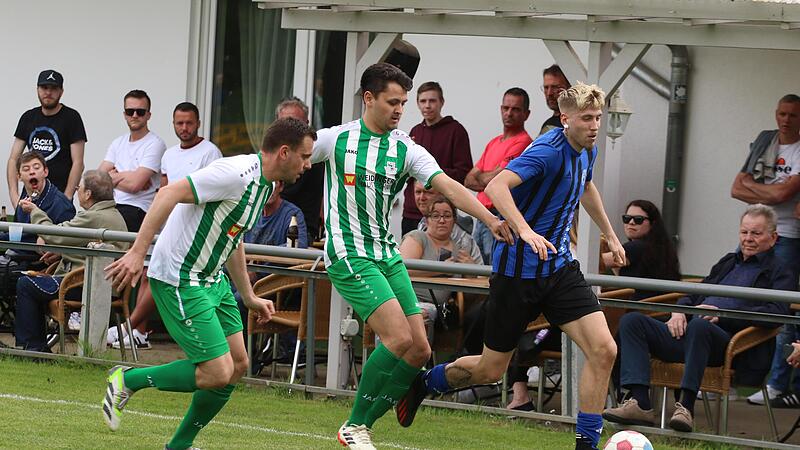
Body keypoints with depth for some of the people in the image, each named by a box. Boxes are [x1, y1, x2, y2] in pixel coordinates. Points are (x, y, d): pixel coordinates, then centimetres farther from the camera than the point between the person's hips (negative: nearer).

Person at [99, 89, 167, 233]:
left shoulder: (155, 144, -3)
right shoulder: (118, 143, 20)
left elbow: (134, 185, -11)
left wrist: (113, 177, 6)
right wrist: (125, 176, -4)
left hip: (136, 209, -6)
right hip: (112, 205, 6)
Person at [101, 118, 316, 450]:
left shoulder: (265, 185, 11)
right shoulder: (238, 173, -21)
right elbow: (169, 194, -27)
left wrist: (249, 297, 29)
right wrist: (137, 253, -31)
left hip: (212, 279, 10)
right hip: (179, 282, -10)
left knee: (238, 364, 9)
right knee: (218, 373, -12)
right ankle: (128, 380, 4)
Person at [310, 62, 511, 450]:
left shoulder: (407, 150, 4)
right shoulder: (335, 139, -4)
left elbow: (448, 187, -8)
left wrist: (490, 219, -21)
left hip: (387, 255, 6)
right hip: (348, 255, -6)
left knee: (419, 350, -1)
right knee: (398, 337, -20)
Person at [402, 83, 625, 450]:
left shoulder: (586, 151, 7)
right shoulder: (548, 150, -21)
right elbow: (496, 186, -36)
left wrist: (610, 235, 37)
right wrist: (525, 231, -49)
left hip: (559, 266, 7)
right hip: (517, 269, -7)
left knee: (604, 350, -11)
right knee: (490, 370, 5)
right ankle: (422, 382, 33)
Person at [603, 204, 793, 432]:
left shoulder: (780, 274, 8)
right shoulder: (728, 262, 31)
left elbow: (775, 314, -11)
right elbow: (695, 295, 30)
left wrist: (722, 314, -18)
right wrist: (679, 311, 5)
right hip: (688, 334, 8)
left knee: (699, 325, -41)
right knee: (631, 321, -10)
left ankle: (686, 407, -39)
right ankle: (640, 404, -25)